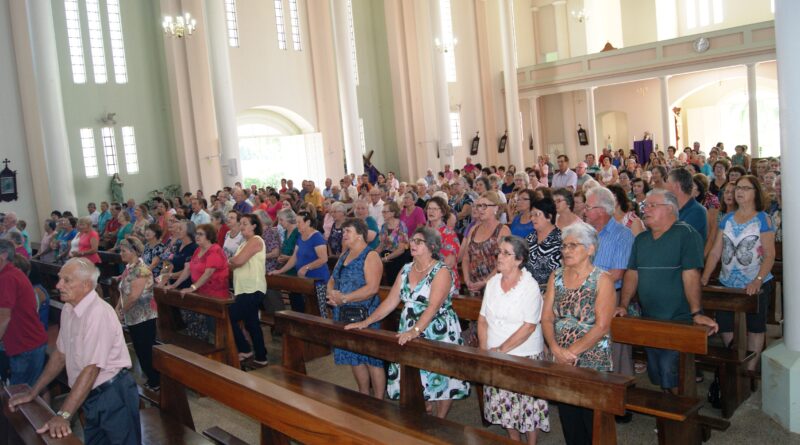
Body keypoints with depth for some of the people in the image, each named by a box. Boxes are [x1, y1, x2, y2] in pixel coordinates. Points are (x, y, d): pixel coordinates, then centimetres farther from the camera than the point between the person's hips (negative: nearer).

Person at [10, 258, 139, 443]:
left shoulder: (98, 313, -23)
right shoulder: (68, 309, 4)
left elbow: (91, 369, -25)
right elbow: (60, 353, 15)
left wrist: (63, 415, -26)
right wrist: (33, 392, 17)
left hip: (113, 394, -8)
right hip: (90, 395, 8)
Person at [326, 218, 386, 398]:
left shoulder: (370, 256, -10)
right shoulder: (344, 255, 15)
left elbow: (372, 288, -20)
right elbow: (332, 280, 18)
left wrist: (344, 298, -19)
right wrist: (331, 293, -5)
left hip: (365, 316, -8)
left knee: (372, 359, -3)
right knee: (354, 358, 15)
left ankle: (378, 402, 8)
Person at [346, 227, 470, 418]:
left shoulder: (441, 272, -14)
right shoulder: (406, 270, 6)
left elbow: (433, 306, -26)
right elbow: (391, 302, 6)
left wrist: (415, 331, -38)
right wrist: (366, 322, 0)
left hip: (438, 335, -6)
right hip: (410, 335, 6)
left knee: (440, 380, 2)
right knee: (418, 379, 11)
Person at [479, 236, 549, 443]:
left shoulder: (530, 286, -13)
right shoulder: (492, 282, 4)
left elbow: (529, 327, -18)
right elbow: (483, 319, 7)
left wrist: (501, 349, -17)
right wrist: (484, 350, -3)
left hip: (525, 356, -5)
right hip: (495, 357, 5)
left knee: (528, 406, 3)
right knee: (505, 404, 13)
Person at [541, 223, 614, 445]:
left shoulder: (602, 280, -8)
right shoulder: (556, 277, 6)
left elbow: (601, 327, -15)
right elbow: (546, 318, 4)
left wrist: (572, 352, -16)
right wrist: (556, 349, -11)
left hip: (593, 363, -4)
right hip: (561, 364, 4)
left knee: (593, 424, 3)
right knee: (568, 419, 12)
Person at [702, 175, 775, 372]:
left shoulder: (763, 219, -5)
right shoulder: (727, 219, 6)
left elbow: (769, 255, -10)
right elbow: (715, 252, 5)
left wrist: (757, 281, -23)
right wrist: (704, 278, -5)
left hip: (755, 286, -3)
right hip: (727, 283, 4)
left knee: (754, 328, 8)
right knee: (725, 327, 5)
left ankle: (749, 372, 18)